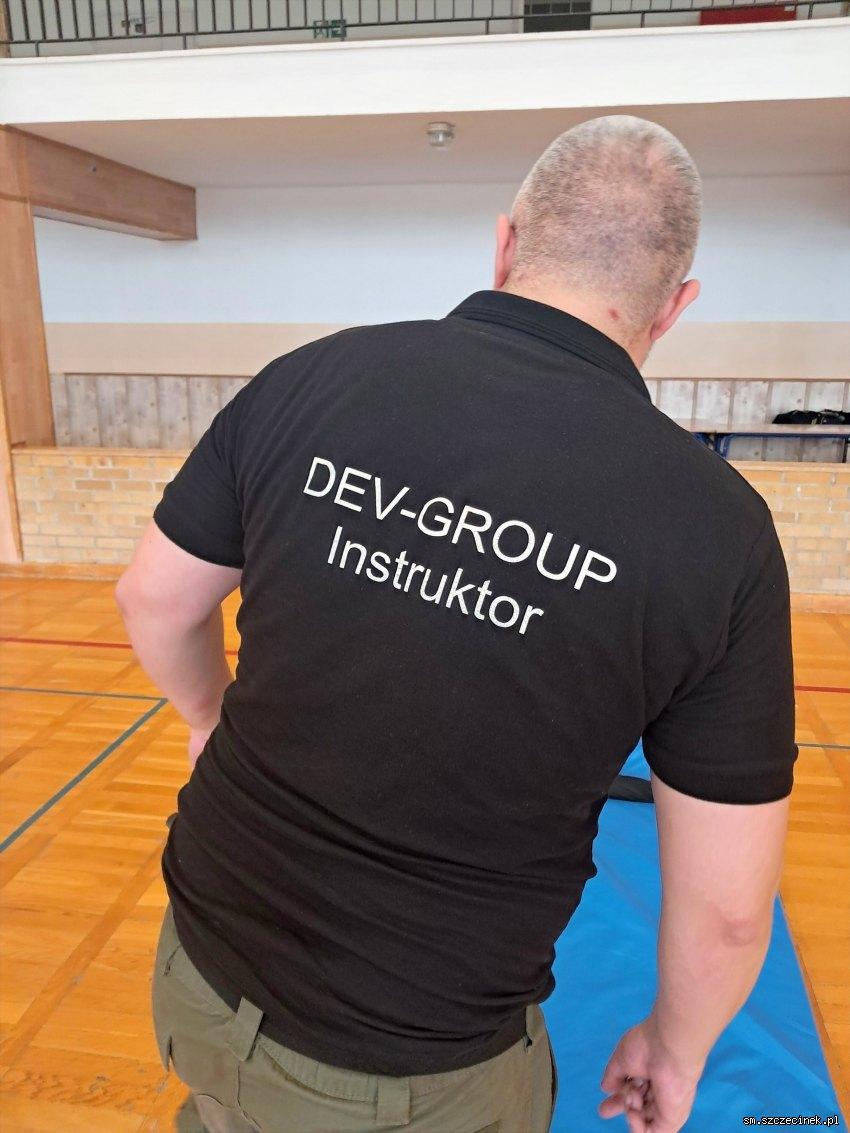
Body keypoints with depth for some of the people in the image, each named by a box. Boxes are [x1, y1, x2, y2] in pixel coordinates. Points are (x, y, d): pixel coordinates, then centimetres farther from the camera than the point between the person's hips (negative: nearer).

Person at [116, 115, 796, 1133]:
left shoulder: (309, 378, -14)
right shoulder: (718, 526, -19)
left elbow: (153, 600, -1)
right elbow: (726, 908, -11)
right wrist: (675, 1046, 9)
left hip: (202, 980, 3)